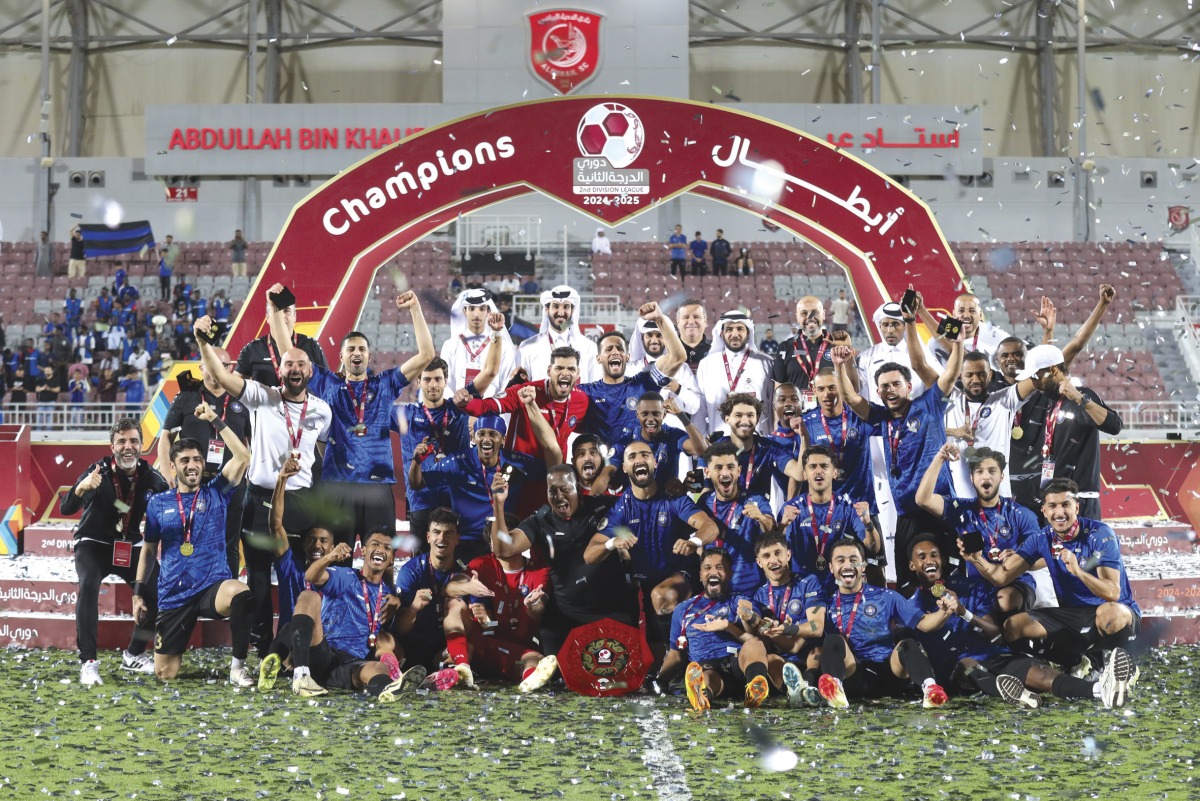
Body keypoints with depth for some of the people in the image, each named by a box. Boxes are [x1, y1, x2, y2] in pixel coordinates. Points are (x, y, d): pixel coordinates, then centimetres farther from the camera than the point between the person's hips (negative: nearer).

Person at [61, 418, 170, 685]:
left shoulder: (150, 478, -10)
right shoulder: (99, 472, -20)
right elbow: (65, 509, -30)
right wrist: (81, 488, -51)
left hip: (130, 545, 4)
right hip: (94, 544, -4)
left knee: (158, 593, -8)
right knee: (89, 586, -31)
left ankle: (134, 655, 14)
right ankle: (88, 662, -30)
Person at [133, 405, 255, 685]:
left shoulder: (215, 494, 5)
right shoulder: (158, 503, 9)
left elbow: (242, 457, -7)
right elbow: (148, 550, 15)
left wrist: (215, 421, -9)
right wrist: (138, 593, 9)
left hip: (212, 587, -2)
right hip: (174, 596, 2)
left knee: (242, 595, -40)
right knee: (164, 674, 0)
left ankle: (238, 667, -22)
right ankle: (176, 648, 38)